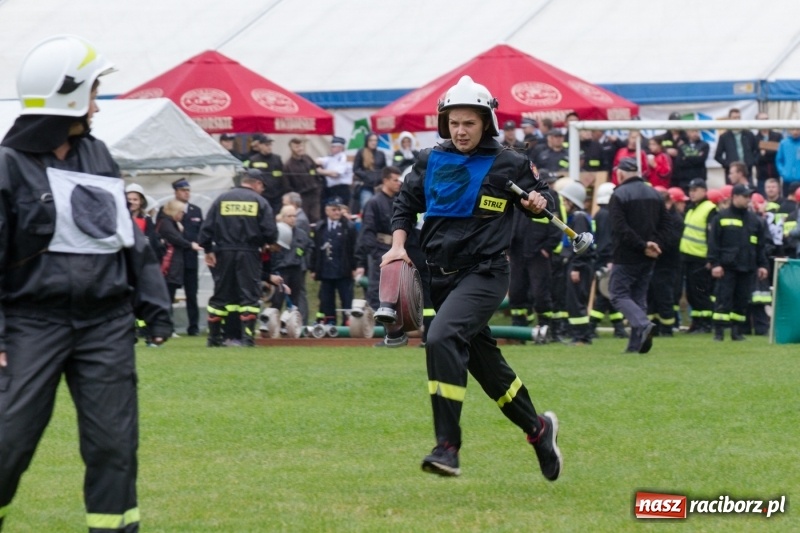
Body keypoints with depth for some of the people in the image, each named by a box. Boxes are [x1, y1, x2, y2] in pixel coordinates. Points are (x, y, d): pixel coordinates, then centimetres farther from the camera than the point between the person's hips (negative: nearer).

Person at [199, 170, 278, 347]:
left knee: (221, 294, 10)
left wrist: (208, 250, 4)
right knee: (250, 294, 1)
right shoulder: (260, 202, -1)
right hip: (249, 253, -3)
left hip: (224, 254, 3)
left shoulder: (221, 199, 6)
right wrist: (267, 242, 13)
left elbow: (207, 227, 0)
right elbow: (270, 231, -7)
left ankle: (214, 337, 11)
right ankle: (247, 336, -6)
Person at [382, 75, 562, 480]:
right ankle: (537, 428, 36)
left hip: (484, 274, -6)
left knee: (442, 338, -28)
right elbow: (405, 203, 18)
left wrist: (539, 203, -14)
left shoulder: (508, 165, -3)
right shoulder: (430, 162, 8)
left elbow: (541, 196, 9)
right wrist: (398, 245, 4)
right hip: (441, 275, 6)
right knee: (484, 362, 14)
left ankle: (447, 447, -30)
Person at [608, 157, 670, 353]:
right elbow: (664, 223, 9)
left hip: (627, 256, -7)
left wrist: (643, 246, -16)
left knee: (618, 294, 0)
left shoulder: (619, 195, -10)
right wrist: (654, 244, -2)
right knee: (639, 296, 13)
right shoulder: (654, 194, 11)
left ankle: (643, 324, -23)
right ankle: (636, 343, 9)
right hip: (648, 257, 7)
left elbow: (620, 229, -19)